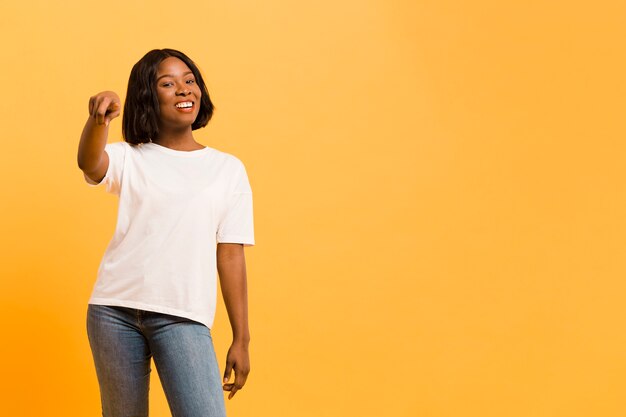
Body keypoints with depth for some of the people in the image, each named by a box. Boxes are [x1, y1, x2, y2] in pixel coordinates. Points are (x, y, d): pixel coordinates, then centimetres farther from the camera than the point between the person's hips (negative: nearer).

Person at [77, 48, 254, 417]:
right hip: (115, 309, 1)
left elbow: (230, 256, 6)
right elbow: (90, 164, -16)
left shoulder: (228, 169, 8)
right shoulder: (129, 158, 8)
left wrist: (241, 339, 3)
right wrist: (98, 120, -38)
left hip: (184, 316, -1)